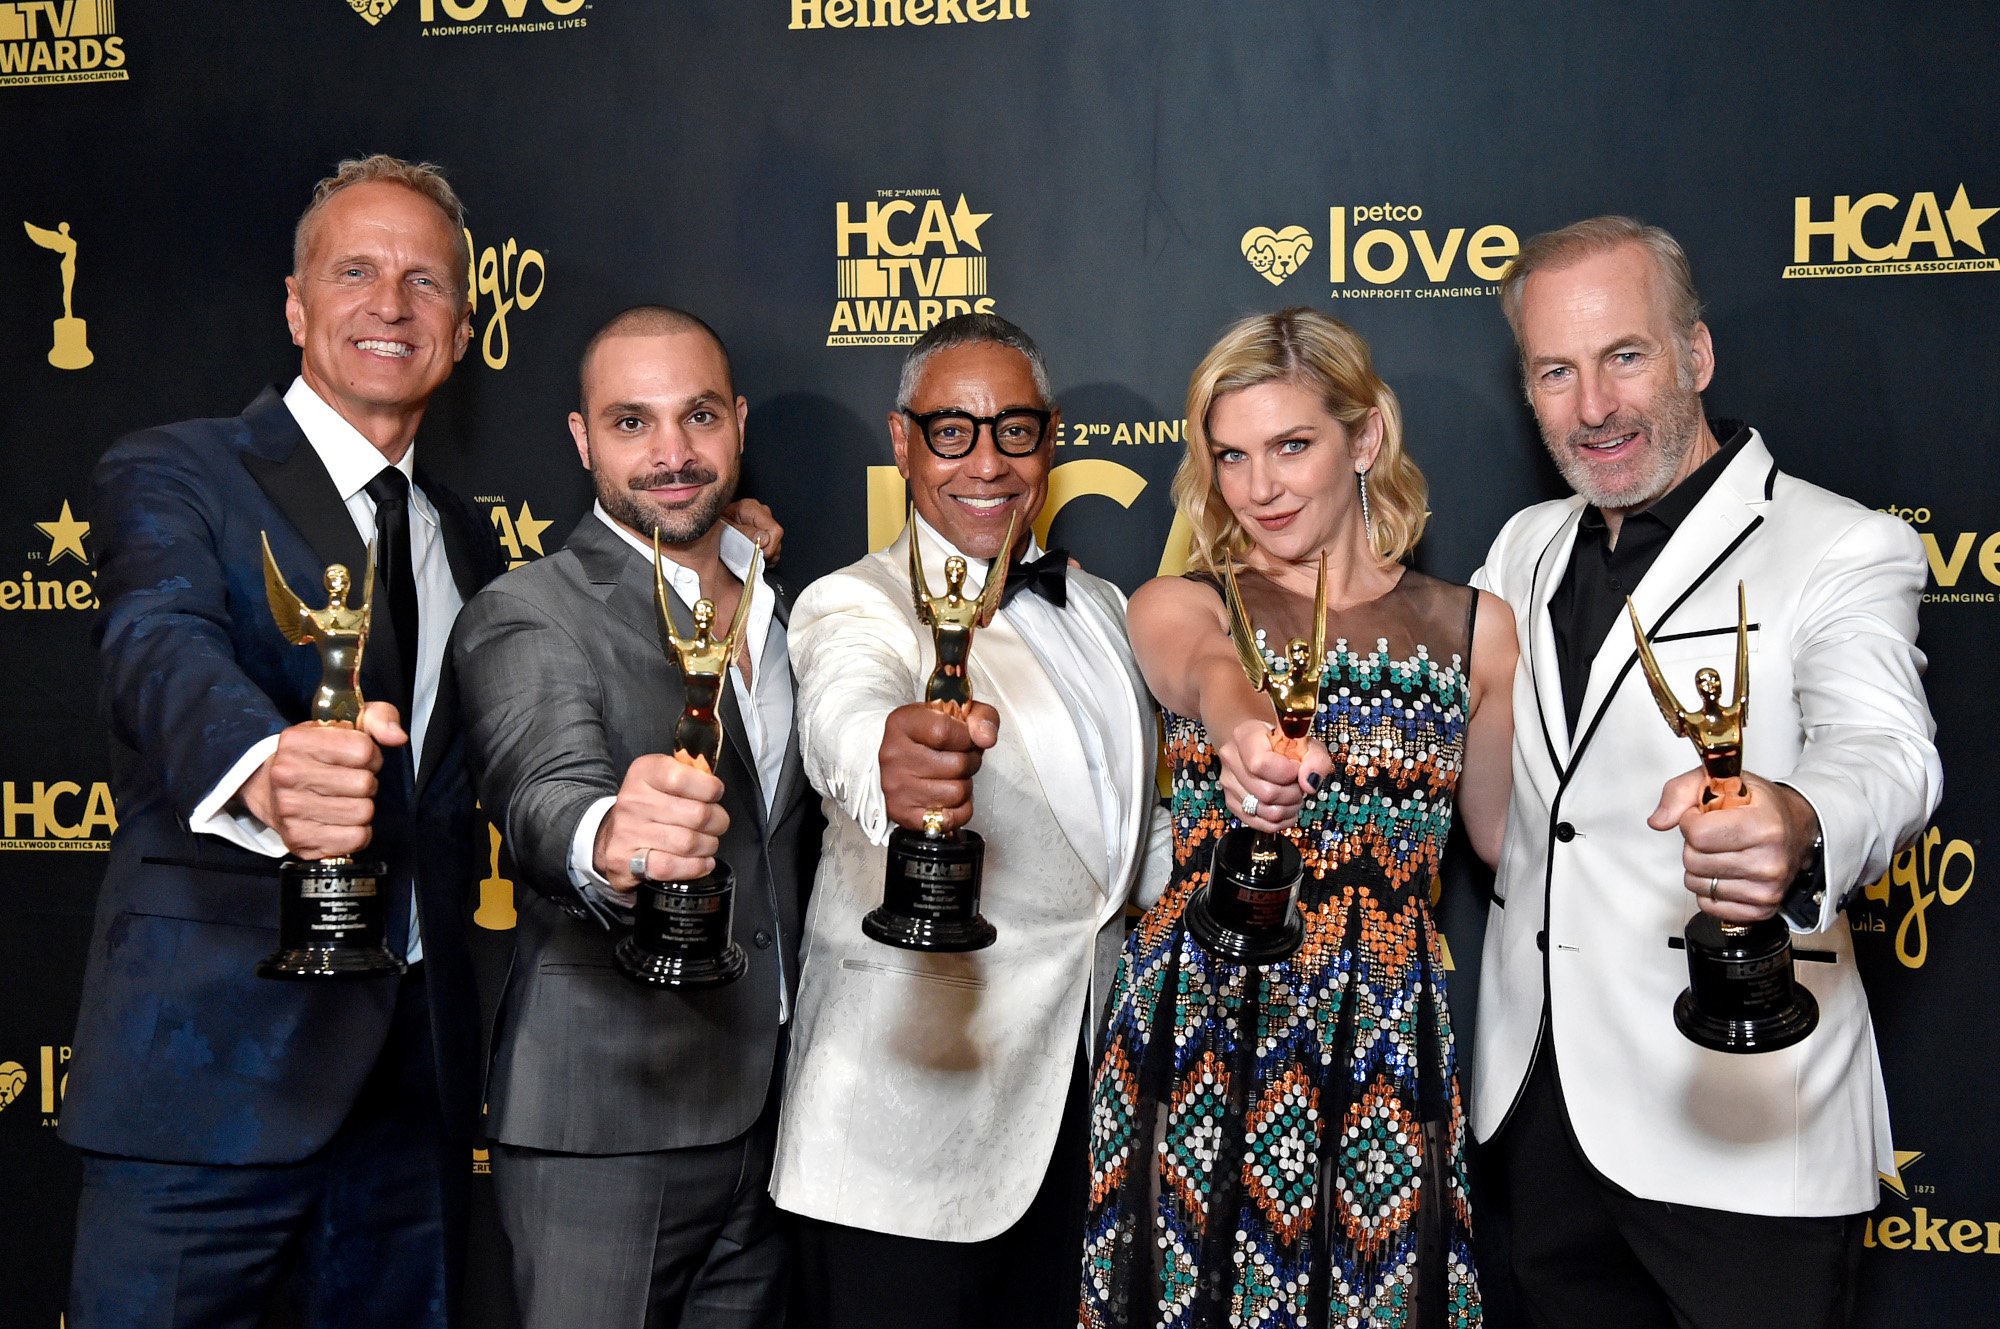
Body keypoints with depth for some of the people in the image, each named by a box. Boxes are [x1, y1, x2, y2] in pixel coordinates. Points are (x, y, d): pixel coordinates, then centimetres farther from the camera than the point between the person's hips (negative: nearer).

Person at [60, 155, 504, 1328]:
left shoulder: (467, 541, 15)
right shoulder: (174, 477, -4)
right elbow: (163, 654, -24)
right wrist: (265, 773, -48)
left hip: (418, 1073, 6)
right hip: (212, 1062, -5)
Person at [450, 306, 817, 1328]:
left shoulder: (779, 607, 11)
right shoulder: (526, 617, -10)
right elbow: (545, 798, -28)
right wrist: (608, 842, -52)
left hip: (770, 1114, 6)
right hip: (603, 1126, -6)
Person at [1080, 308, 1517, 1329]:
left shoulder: (1475, 629, 6)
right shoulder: (1180, 604, 1)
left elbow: (1508, 834, 16)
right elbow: (1209, 672, -25)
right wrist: (1249, 739, -44)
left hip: (1384, 1045, 1)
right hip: (1203, 1022, -1)